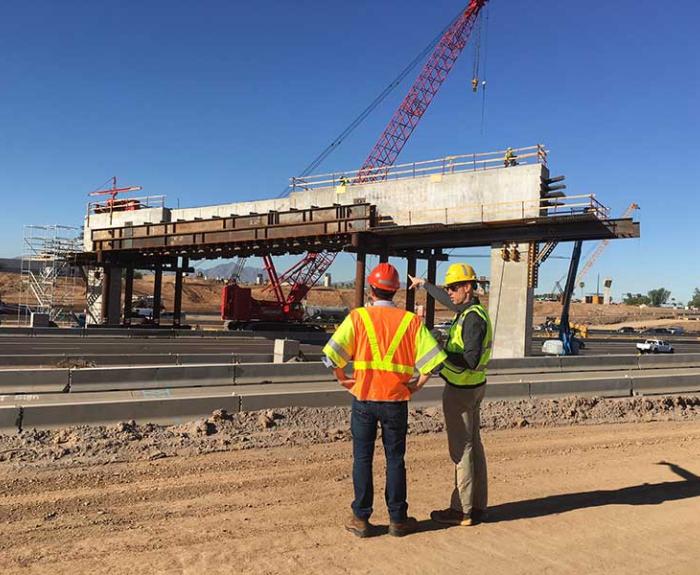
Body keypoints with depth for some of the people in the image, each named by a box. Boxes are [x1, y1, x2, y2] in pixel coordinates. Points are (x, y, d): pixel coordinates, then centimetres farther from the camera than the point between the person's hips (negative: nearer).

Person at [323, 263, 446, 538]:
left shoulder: (357, 317, -5)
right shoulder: (411, 320, -2)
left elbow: (333, 352, -11)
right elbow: (432, 356, -7)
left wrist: (343, 379, 3)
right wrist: (418, 383, 4)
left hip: (364, 398, -1)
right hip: (396, 400, 1)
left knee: (362, 459, 10)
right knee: (395, 460, 13)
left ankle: (361, 519, 17)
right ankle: (398, 519, 21)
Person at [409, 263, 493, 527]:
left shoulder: (473, 318, -21)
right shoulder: (470, 310, 8)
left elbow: (471, 361, -27)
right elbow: (448, 301, 29)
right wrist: (425, 284, 39)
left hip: (460, 390, -10)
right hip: (472, 388, 10)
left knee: (461, 450, -2)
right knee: (473, 445, 14)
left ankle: (462, 510, 7)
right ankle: (477, 506, 24)